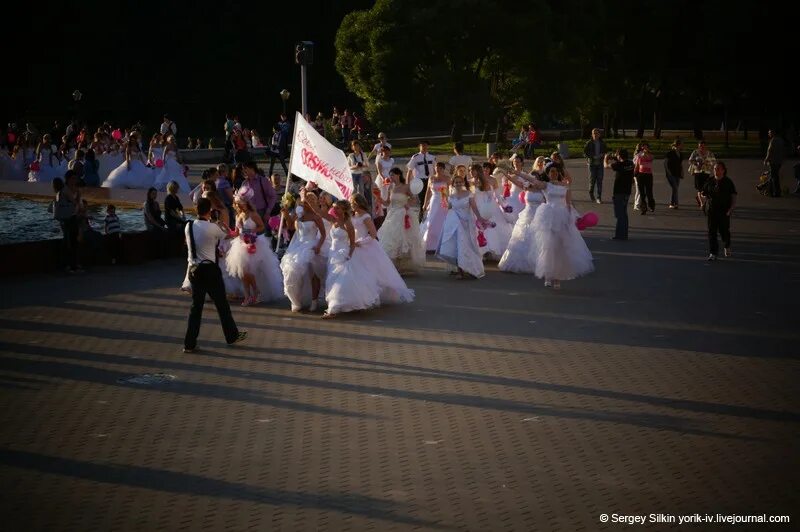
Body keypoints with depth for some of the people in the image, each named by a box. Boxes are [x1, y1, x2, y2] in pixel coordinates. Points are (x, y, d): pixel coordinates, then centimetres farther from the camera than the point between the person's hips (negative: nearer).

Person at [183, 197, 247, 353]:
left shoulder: (189, 226, 1)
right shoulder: (212, 228, -14)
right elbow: (228, 235, 4)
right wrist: (223, 226, 26)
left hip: (193, 269, 5)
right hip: (209, 269, -5)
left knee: (196, 306, 10)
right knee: (222, 304, 12)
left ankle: (189, 344, 8)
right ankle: (232, 336, 26)